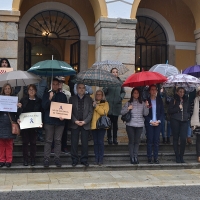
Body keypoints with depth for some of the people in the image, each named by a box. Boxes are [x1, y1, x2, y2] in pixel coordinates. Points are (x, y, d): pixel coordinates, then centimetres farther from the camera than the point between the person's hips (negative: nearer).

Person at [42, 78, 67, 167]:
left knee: (58, 141, 4)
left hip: (59, 121, 2)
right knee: (48, 141, -1)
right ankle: (46, 159, 4)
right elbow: (44, 106, -2)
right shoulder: (46, 95, 8)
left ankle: (57, 158, 11)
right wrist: (50, 99, -16)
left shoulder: (62, 96, 12)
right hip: (49, 121, -1)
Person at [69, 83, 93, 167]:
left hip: (85, 124, 0)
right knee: (74, 143, 1)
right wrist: (75, 121, -11)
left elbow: (90, 112, 1)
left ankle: (84, 160, 12)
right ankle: (74, 160, 10)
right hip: (74, 124, 0)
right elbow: (70, 112, 2)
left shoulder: (89, 99, 6)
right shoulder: (72, 99, 7)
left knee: (85, 143, 2)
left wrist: (85, 121, -10)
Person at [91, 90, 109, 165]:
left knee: (100, 142, -4)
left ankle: (101, 159, 3)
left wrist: (96, 106, -12)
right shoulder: (93, 103, 16)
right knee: (95, 142, 5)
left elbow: (104, 112, -12)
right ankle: (96, 158, 12)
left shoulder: (105, 103, 6)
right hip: (94, 125, 3)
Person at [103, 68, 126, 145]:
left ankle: (115, 138, 14)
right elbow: (103, 91, -4)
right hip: (109, 105, -2)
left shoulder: (120, 82, 6)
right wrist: (107, 87, -23)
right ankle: (109, 138, 13)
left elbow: (123, 92, 15)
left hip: (117, 105, 2)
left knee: (115, 122, 5)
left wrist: (121, 96, -4)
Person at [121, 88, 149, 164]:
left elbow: (145, 114, 0)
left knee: (137, 141, 5)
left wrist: (146, 107, -15)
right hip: (130, 125, -1)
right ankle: (132, 157, 7)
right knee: (131, 141, 2)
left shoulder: (142, 103, 6)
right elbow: (122, 112, -1)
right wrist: (128, 108, -15)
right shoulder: (128, 103, 3)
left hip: (140, 125, 1)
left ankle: (135, 157, 11)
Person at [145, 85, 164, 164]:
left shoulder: (159, 100, 7)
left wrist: (158, 121, -5)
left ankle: (156, 158, 8)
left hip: (158, 123, 2)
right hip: (149, 123, -2)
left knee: (156, 140, 2)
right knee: (150, 140, -1)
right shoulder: (146, 100, 0)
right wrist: (151, 121, -9)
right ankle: (149, 158, 5)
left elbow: (162, 112, 8)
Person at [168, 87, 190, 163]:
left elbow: (188, 110, 26)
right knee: (176, 139, 2)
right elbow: (170, 111, -2)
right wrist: (178, 108, -10)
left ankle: (181, 156, 5)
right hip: (175, 121, -2)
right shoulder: (173, 101, 4)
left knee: (183, 139, -8)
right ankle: (177, 157, 11)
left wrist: (188, 116, 7)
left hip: (184, 121, 2)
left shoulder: (186, 100, 16)